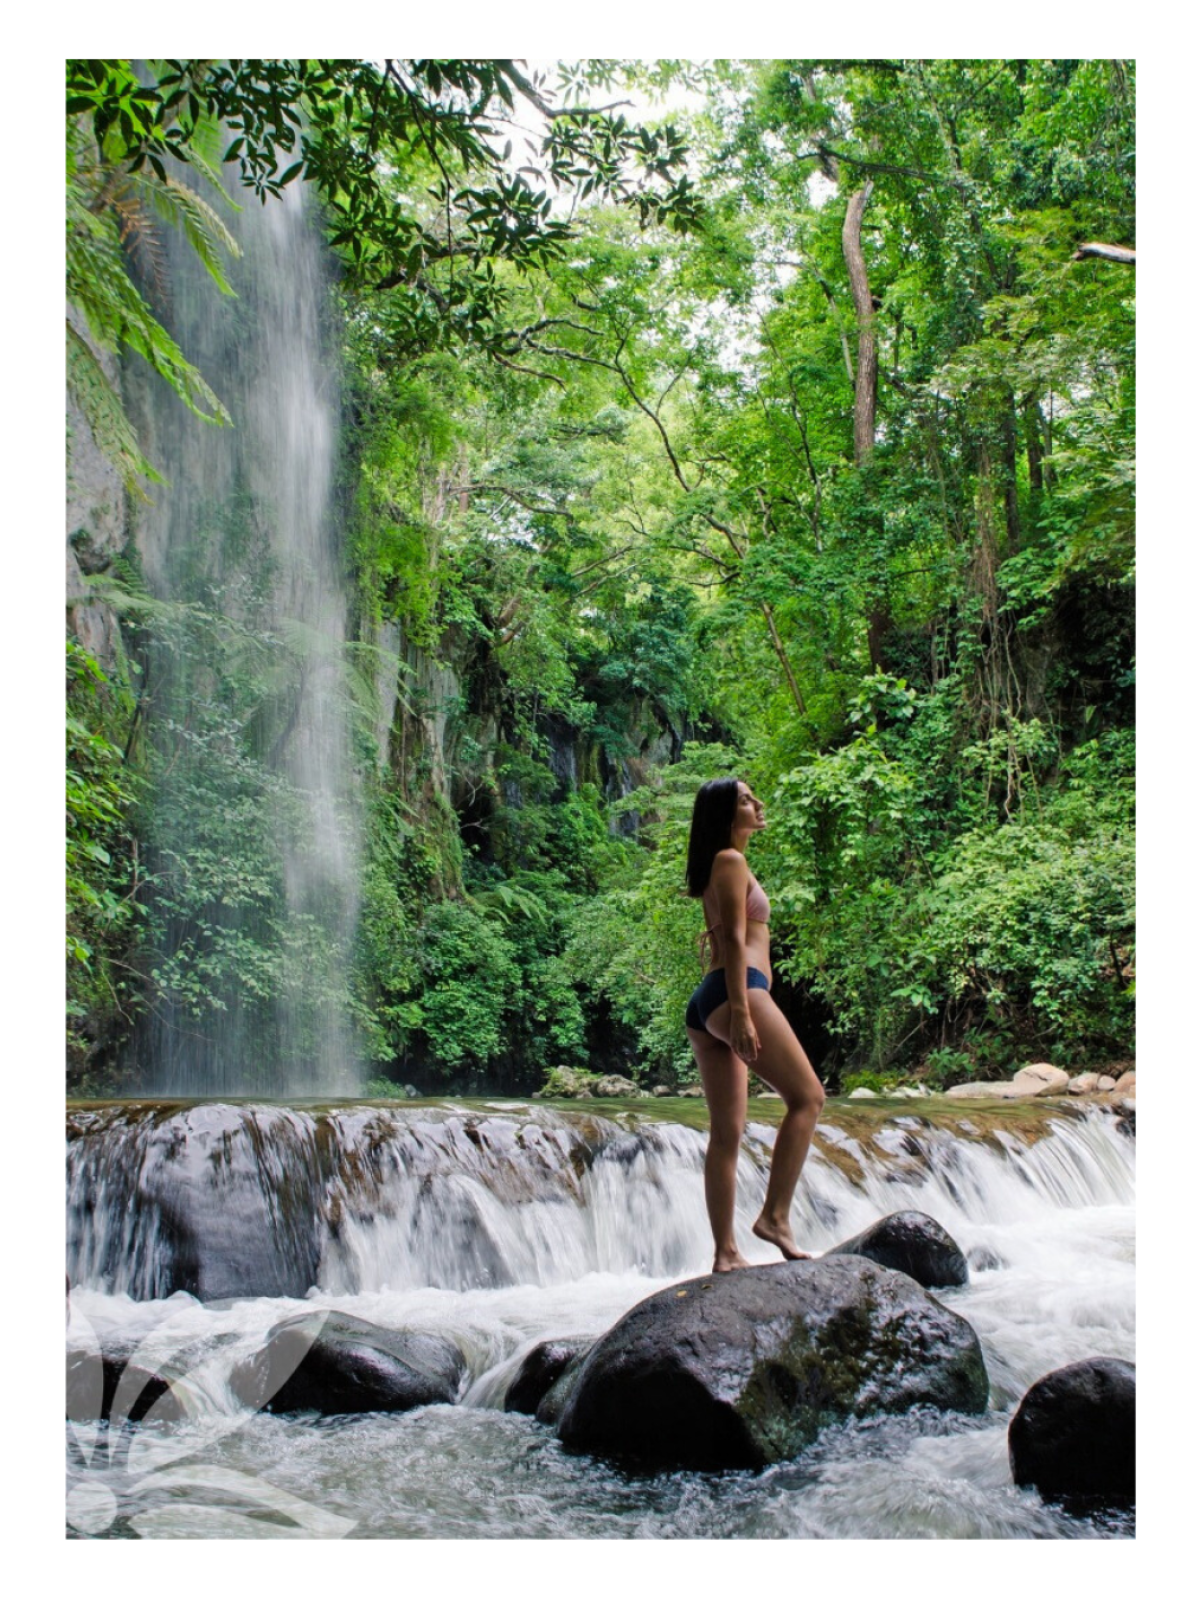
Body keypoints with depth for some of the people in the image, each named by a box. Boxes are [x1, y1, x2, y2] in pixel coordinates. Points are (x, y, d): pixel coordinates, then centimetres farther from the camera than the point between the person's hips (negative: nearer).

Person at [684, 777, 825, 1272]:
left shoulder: (720, 865, 26)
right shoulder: (731, 861, -2)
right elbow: (734, 939, -12)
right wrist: (742, 1011, -18)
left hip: (706, 1006, 10)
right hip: (736, 991, -10)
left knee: (726, 1133, 5)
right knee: (807, 1097, -9)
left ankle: (725, 1252, 4)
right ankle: (775, 1215, -13)